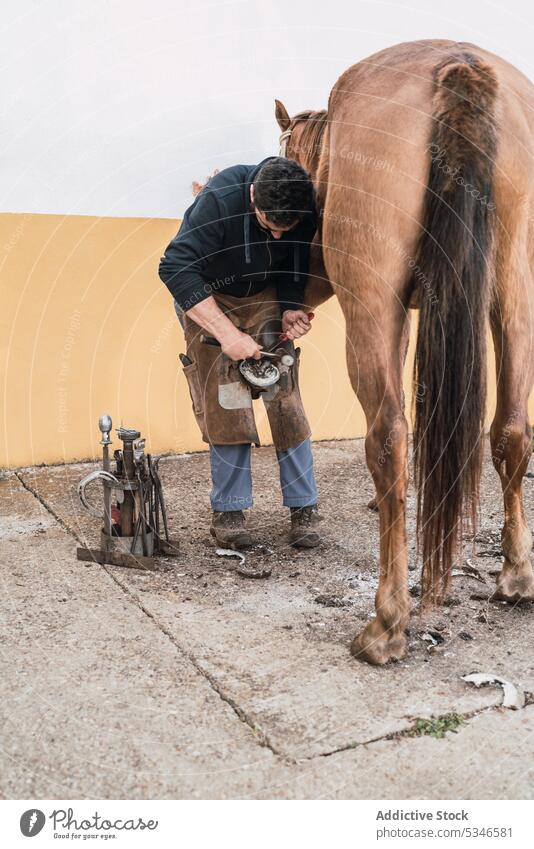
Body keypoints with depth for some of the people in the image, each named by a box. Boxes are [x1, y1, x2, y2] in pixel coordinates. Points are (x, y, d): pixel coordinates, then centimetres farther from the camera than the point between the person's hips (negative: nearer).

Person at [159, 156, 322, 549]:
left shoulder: (307, 211, -22)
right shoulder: (221, 199, -34)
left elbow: (296, 269, -5)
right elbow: (175, 268, -37)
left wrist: (291, 311, -26)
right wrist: (227, 334, -40)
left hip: (264, 295, 3)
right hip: (205, 297, -3)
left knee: (284, 395, -6)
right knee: (223, 401, -9)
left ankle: (304, 508, 3)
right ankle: (229, 510, 4)